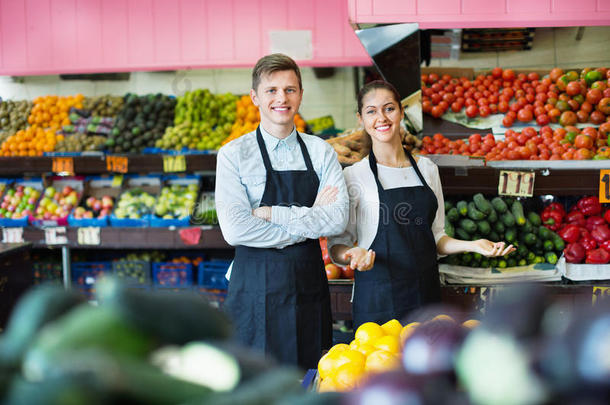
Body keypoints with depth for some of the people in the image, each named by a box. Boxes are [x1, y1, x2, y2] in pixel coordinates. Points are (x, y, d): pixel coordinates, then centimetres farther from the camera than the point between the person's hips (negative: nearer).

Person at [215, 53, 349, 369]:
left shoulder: (321, 152, 6)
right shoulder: (234, 154, -2)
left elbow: (338, 219, -7)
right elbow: (234, 230, -14)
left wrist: (272, 213, -13)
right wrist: (309, 220, -10)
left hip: (308, 284, 3)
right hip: (256, 291, -3)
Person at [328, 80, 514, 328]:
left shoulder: (427, 169, 9)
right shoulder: (354, 176, -4)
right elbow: (337, 245, -3)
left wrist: (472, 245, -1)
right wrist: (355, 254, -24)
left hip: (426, 293, 4)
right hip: (378, 300, -4)